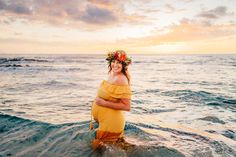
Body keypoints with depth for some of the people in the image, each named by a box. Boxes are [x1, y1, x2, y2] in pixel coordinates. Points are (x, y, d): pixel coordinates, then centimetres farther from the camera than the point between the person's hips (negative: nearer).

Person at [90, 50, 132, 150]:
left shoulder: (121, 80, -25)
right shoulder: (111, 73, 0)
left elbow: (127, 107, -27)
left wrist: (104, 103, -24)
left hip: (111, 121, -8)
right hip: (102, 118, 8)